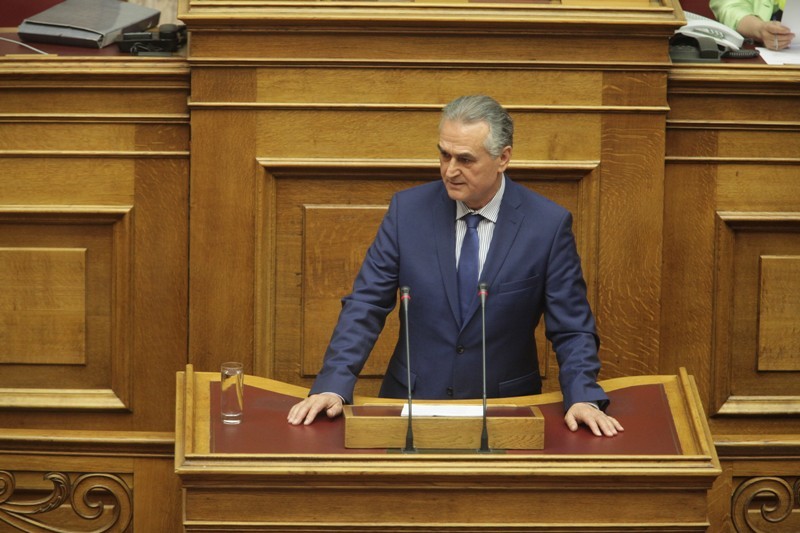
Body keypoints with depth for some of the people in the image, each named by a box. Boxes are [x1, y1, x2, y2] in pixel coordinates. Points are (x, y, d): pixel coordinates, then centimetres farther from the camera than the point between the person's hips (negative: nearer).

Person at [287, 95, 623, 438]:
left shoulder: (549, 224, -4)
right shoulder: (408, 209, 0)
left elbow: (572, 330, -1)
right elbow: (365, 306, 0)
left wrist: (583, 398, -18)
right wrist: (333, 386, -13)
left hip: (505, 409, 0)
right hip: (412, 404, 1)